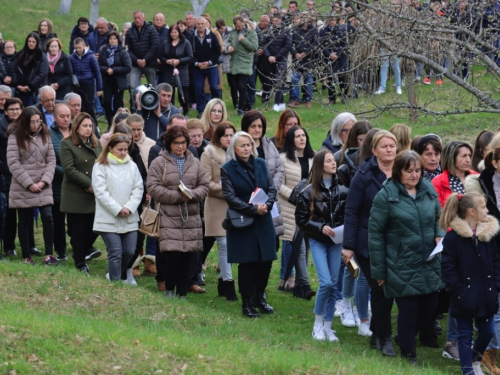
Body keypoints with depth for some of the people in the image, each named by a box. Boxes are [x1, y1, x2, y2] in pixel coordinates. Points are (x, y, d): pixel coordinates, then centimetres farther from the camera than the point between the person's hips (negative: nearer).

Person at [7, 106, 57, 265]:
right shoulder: (15, 137, -3)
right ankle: (26, 257, 11)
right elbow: (13, 163, -10)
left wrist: (44, 181, -8)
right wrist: (29, 183, -14)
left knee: (47, 218, -8)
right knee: (24, 222, 4)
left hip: (43, 187, 3)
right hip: (22, 188, -3)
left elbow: (51, 160, 6)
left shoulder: (45, 136, 9)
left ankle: (49, 255, -3)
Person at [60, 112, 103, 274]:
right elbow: (69, 169, -13)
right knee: (78, 231, 1)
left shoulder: (96, 144, 13)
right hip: (76, 196, -5)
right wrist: (89, 184, -16)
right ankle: (80, 265, 9)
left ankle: (83, 253, 28)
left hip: (94, 195, 5)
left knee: (94, 229, 3)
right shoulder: (67, 144, -4)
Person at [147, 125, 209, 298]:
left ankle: (182, 294, 12)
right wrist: (178, 196, -14)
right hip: (169, 217, -4)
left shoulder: (195, 163, 12)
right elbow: (153, 188, -9)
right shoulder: (159, 163, 0)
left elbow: (204, 186, 11)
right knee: (173, 256, -12)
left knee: (186, 258, 3)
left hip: (191, 218, 4)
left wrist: (193, 194, -11)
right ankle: (169, 290, 8)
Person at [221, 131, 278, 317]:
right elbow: (230, 197, -12)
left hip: (264, 222, 4)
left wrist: (267, 204, -13)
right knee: (247, 263, -1)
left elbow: (271, 188, 8)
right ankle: (247, 303, 10)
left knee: (266, 260, 5)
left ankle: (260, 297, 24)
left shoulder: (260, 164, 8)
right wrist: (254, 209, -19)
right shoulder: (227, 169, -6)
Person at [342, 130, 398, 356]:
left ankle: (377, 335, 23)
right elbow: (351, 211, -7)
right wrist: (348, 245, -12)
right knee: (380, 290, -4)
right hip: (369, 244, -4)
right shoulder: (365, 175, -8)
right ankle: (384, 338, 8)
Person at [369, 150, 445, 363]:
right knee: (408, 311, 1)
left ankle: (405, 337, 37)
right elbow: (375, 233, -7)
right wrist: (379, 270, -6)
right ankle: (408, 354, 20)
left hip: (430, 266, 5)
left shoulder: (428, 190, 5)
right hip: (403, 268, -5)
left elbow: (438, 217, 20)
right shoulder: (386, 195, -9)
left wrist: (439, 235, -4)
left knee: (429, 309, 10)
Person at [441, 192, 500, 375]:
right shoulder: (453, 237, -13)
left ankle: (475, 360, 37)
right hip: (464, 297, -5)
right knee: (465, 336, 4)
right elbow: (447, 268, -12)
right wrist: (458, 291, -15)